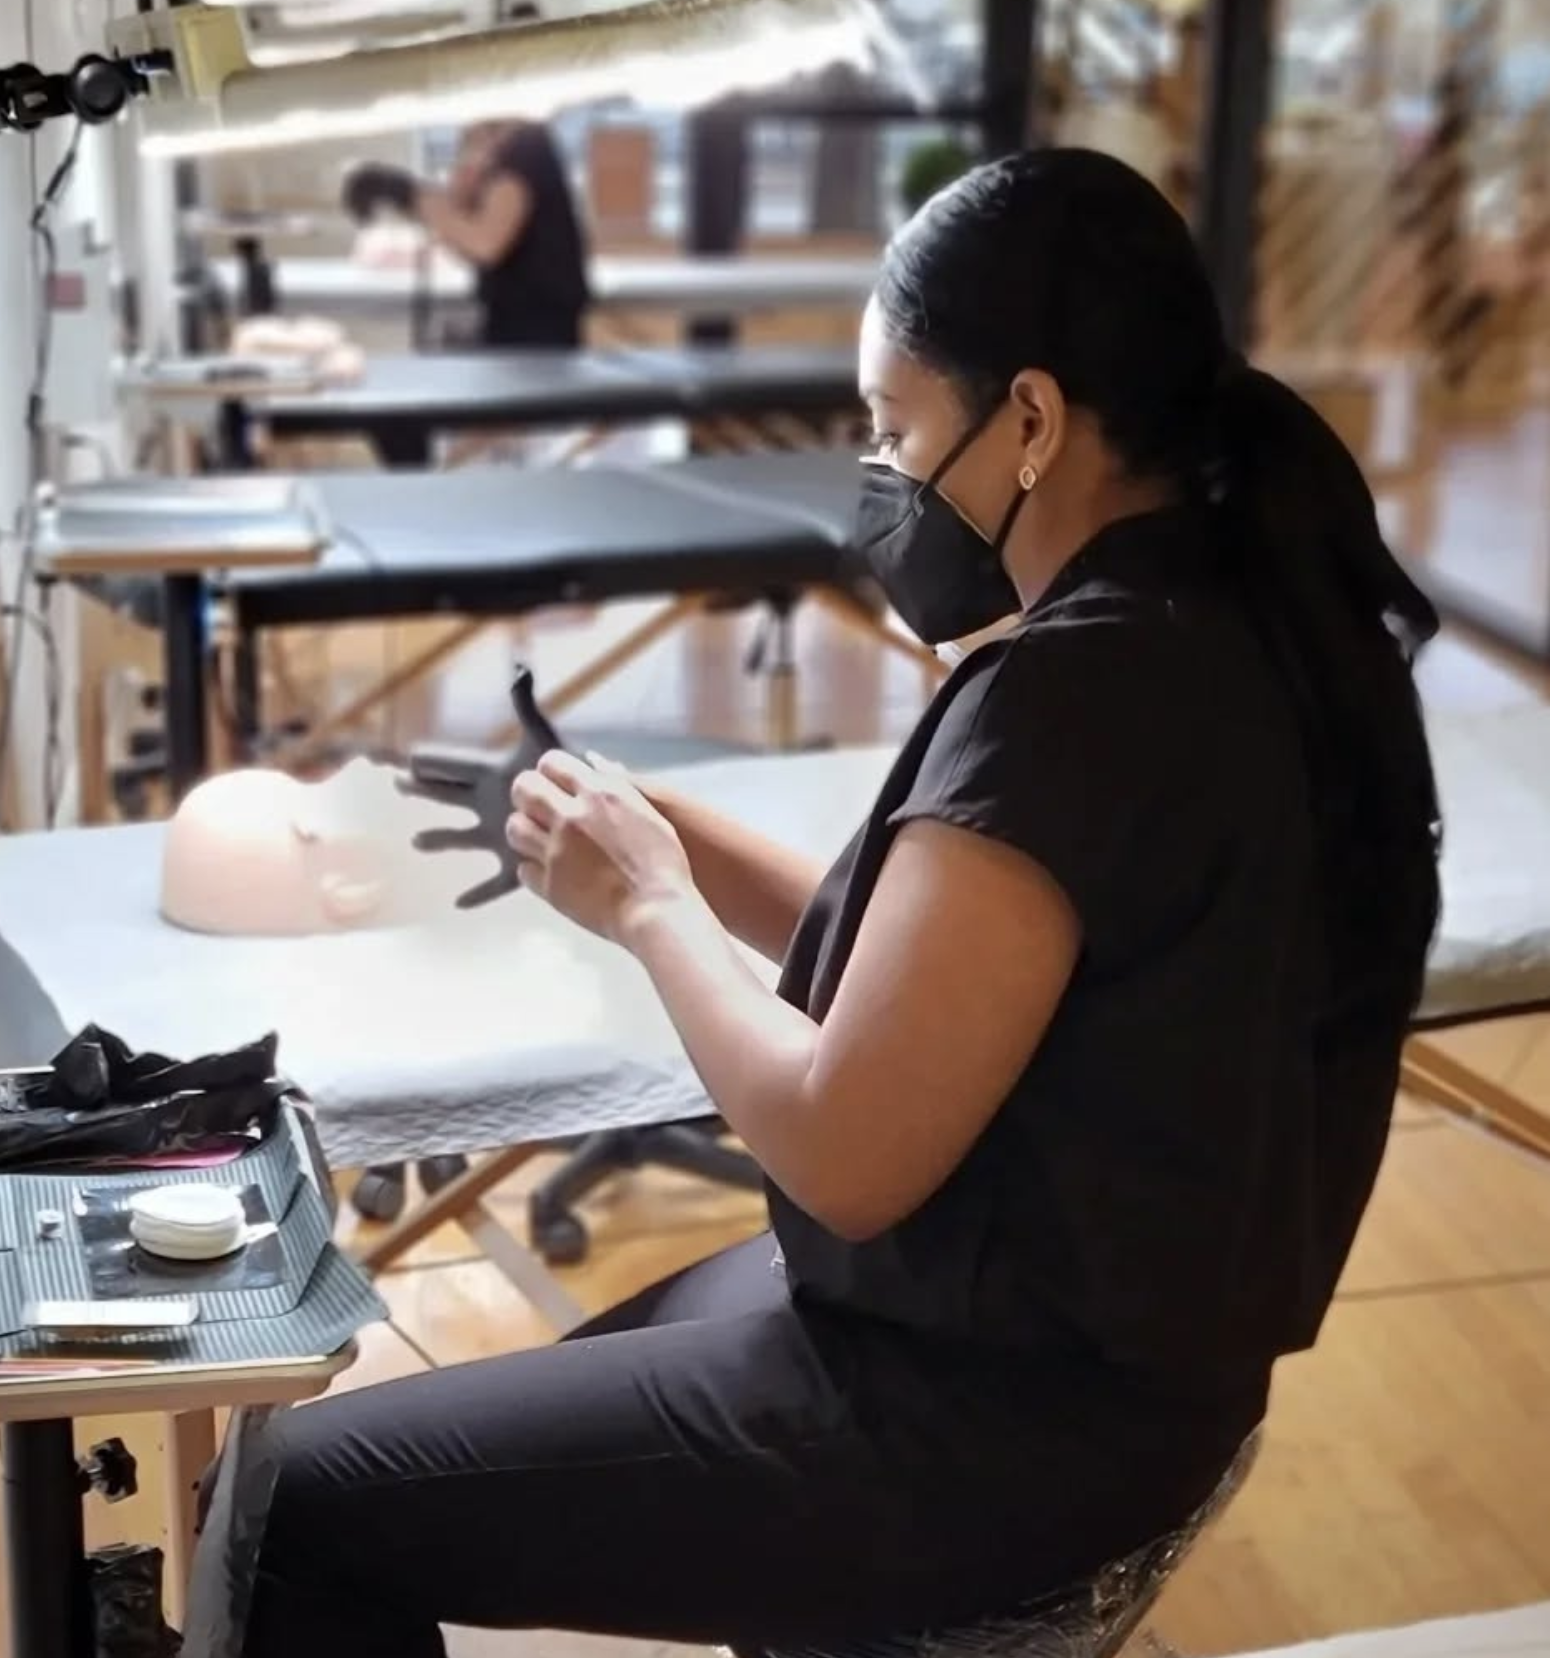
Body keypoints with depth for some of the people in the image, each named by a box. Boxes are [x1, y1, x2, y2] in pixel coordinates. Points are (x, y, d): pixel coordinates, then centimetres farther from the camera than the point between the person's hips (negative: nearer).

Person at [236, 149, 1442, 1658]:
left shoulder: (1077, 694, -27)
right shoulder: (1244, 623, 3)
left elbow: (848, 1154, -26)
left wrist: (650, 907, -11)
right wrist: (674, 838, 1)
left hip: (985, 1421, -10)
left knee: (298, 1505, -1)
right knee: (528, 1405, 29)